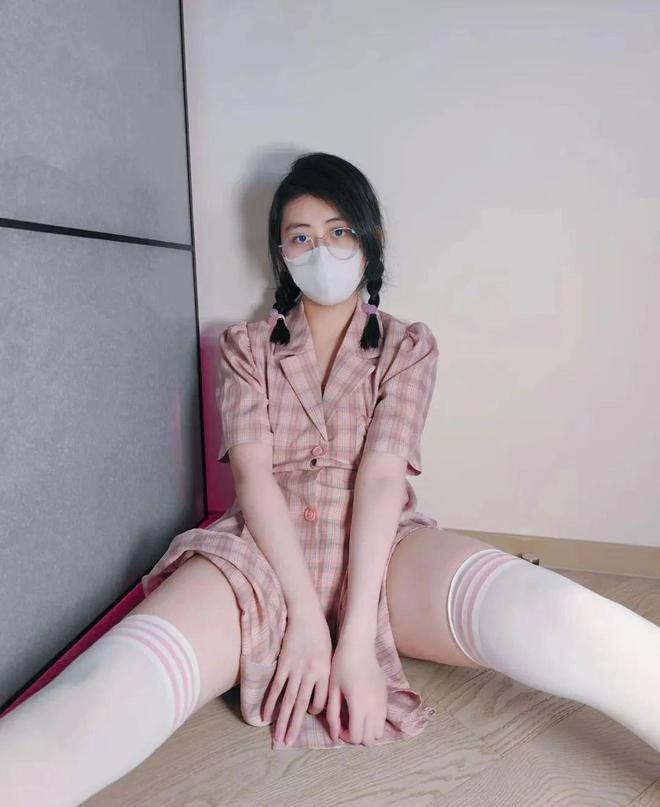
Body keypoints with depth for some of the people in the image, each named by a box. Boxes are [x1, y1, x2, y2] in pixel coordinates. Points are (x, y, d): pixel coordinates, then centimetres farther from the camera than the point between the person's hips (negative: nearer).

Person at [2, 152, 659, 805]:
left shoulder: (409, 347, 13)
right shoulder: (245, 346, 14)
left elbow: (383, 474, -4)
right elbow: (251, 472, -2)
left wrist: (356, 636, -15)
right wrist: (307, 614, -15)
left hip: (380, 549, 1)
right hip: (267, 548, 1)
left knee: (553, 617, -32)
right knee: (112, 692, -32)